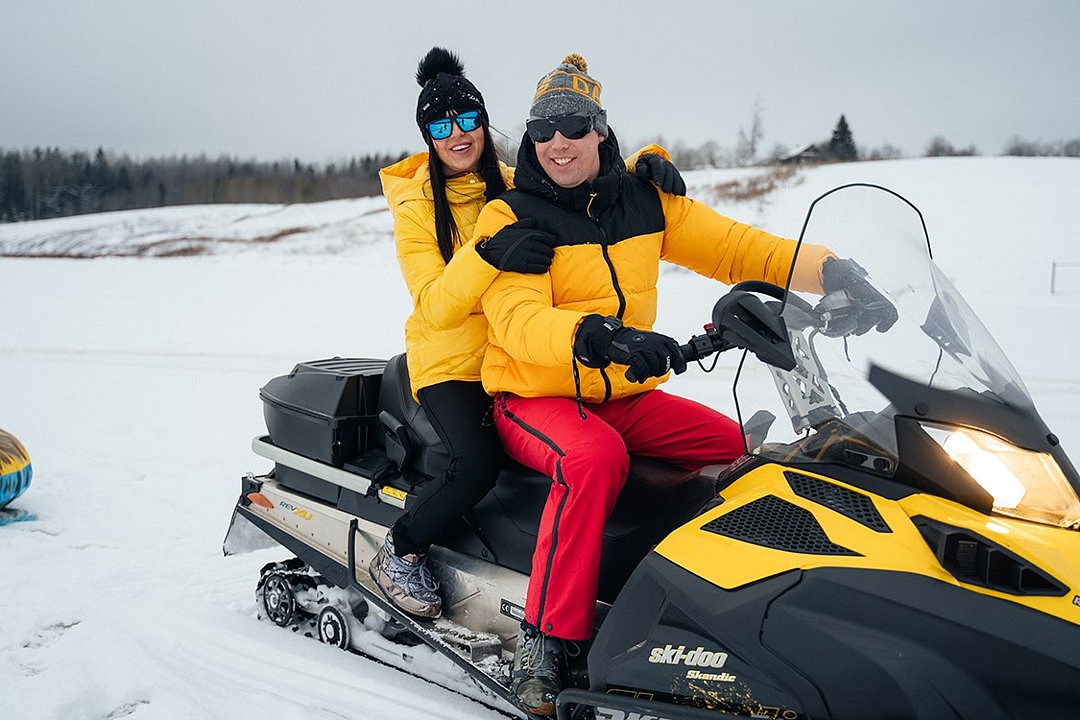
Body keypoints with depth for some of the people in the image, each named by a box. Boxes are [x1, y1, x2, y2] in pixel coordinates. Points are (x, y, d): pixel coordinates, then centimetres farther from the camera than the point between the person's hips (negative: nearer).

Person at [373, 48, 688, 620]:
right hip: (450, 365, -4)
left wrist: (644, 164, -14)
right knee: (477, 464, -29)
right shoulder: (416, 205, -4)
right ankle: (397, 553, -2)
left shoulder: (517, 187, 6)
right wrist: (487, 256, -34)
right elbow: (434, 308, -17)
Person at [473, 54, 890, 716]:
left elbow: (734, 247, 5)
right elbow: (516, 318, -22)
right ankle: (544, 642, -27)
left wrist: (831, 269, -11)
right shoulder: (510, 217, -6)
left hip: (627, 397, 5)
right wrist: (597, 336, -43)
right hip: (535, 396, -5)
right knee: (596, 458, -35)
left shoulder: (645, 201, 7)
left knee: (740, 449, -11)